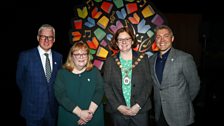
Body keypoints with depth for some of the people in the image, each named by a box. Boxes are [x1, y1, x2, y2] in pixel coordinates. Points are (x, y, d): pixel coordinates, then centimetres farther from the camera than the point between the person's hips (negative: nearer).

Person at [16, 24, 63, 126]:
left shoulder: (58, 57, 1)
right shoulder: (25, 56, -9)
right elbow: (20, 80, 2)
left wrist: (54, 97, 5)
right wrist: (29, 96, 5)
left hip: (52, 109, 3)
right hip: (33, 109, -3)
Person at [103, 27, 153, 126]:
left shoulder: (143, 58, 1)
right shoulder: (110, 61, 2)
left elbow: (148, 83, -1)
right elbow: (106, 86, 0)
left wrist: (138, 105, -10)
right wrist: (118, 106, -9)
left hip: (140, 109, 0)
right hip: (117, 111, 0)